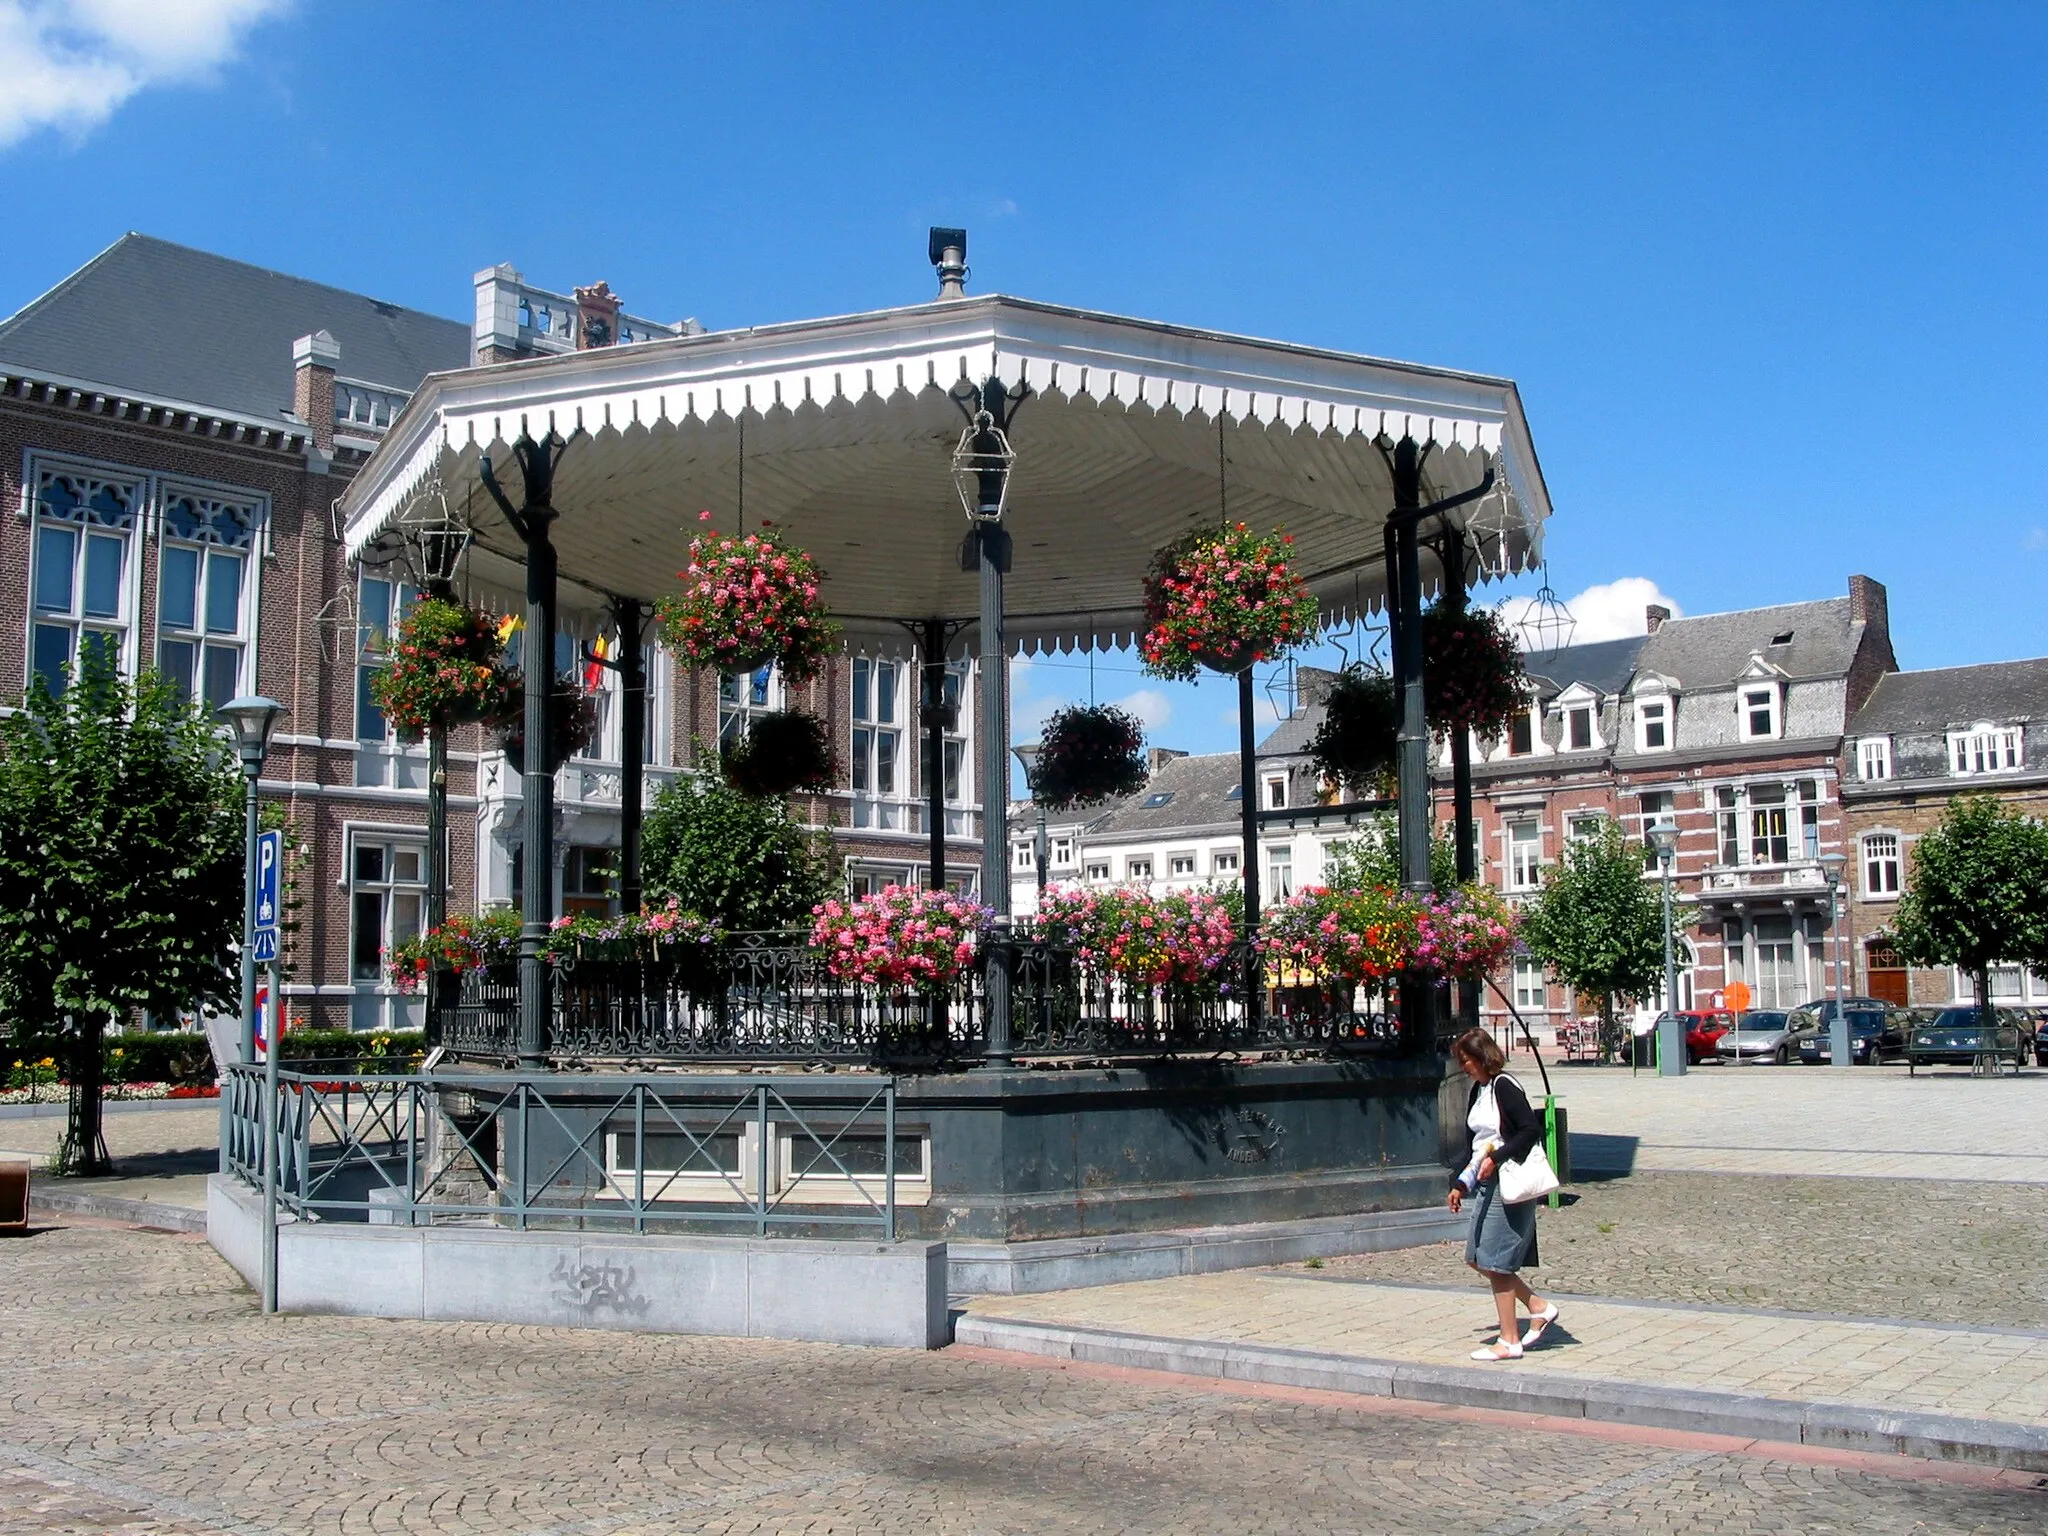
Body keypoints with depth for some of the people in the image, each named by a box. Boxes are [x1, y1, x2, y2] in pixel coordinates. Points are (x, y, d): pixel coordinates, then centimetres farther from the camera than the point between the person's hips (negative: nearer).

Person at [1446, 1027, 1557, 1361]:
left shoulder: (1504, 1086, -13)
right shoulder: (1478, 1090, 14)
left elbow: (1532, 1130, -21)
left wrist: (1496, 1158, -24)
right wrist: (1462, 1184, 20)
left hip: (1508, 1183, -10)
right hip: (1487, 1184, 10)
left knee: (1496, 1262, -4)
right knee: (1477, 1258, 10)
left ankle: (1510, 1341, 6)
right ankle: (1539, 1307, 22)